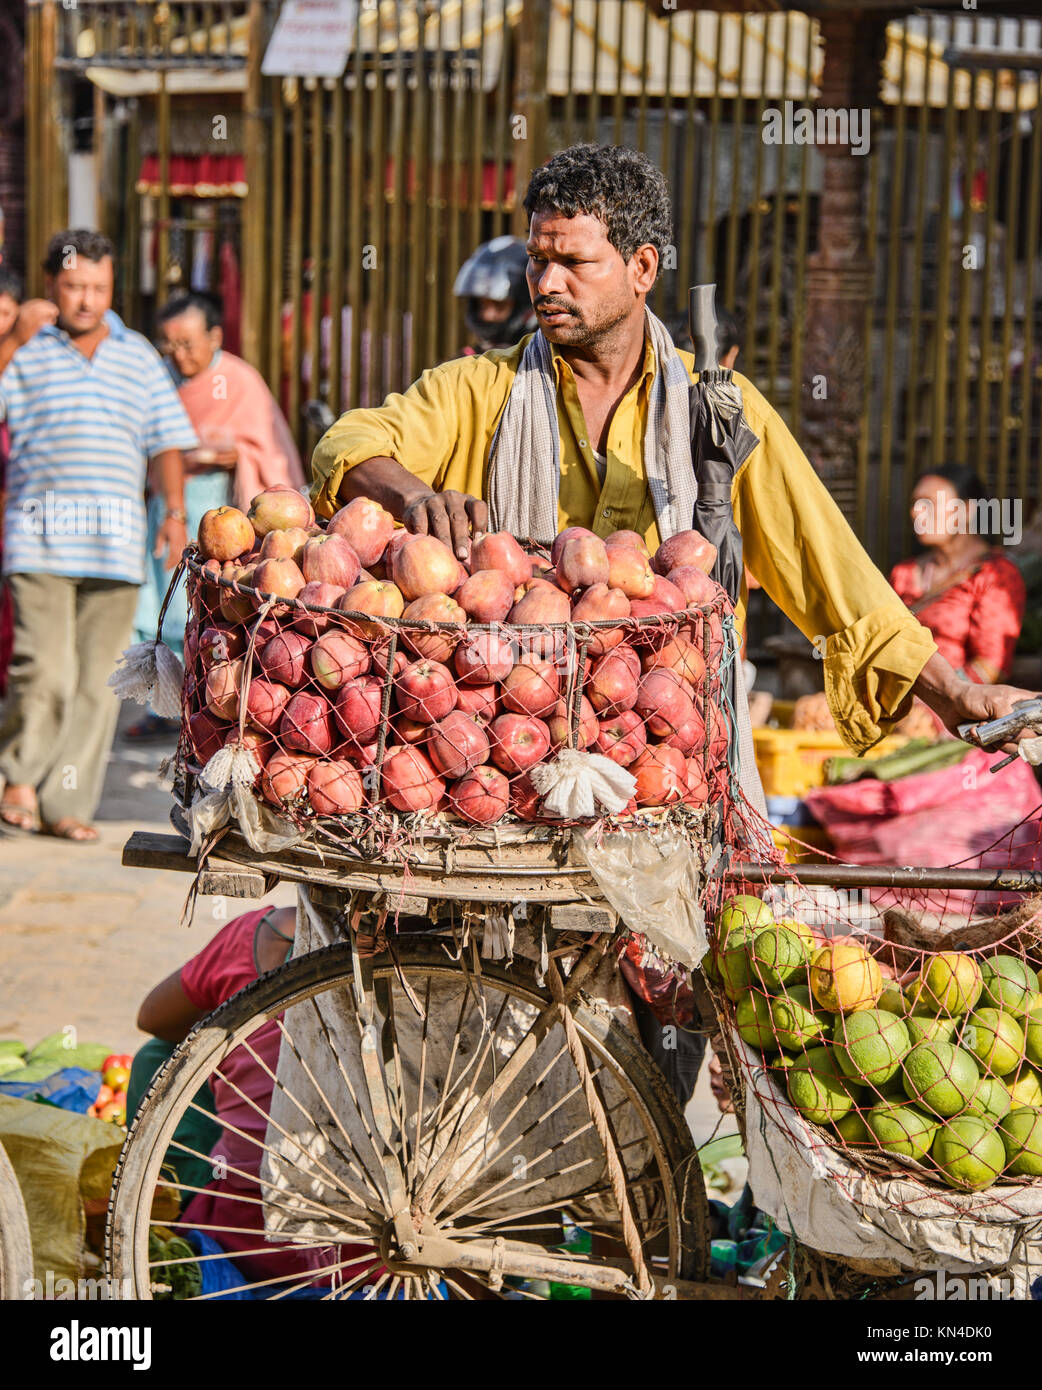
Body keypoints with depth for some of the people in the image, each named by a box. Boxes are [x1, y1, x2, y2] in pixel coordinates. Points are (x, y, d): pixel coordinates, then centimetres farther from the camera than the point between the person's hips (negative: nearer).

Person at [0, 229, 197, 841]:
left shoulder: (140, 357, 16)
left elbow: (167, 443, 17)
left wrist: (175, 513, 6)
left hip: (116, 544, 3)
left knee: (99, 681, 1)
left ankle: (67, 801, 10)